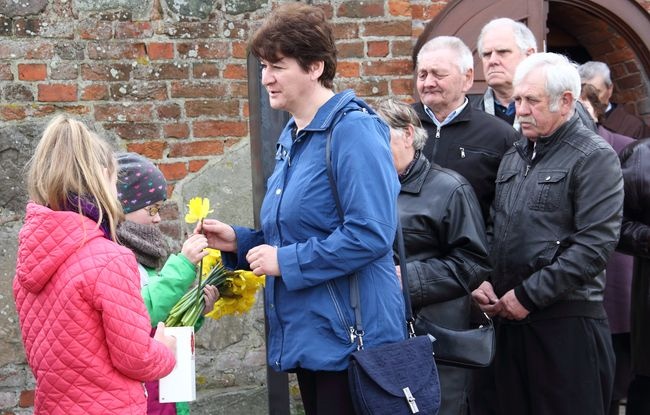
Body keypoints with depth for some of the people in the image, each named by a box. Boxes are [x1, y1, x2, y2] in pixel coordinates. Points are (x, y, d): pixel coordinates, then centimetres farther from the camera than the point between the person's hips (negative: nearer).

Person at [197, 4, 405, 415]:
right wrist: (240, 242, 6)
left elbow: (370, 234, -24)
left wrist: (286, 262, -18)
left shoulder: (353, 130, -15)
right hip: (308, 336, 9)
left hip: (349, 336, -9)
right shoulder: (292, 136, 13)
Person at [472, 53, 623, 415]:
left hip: (569, 322, -7)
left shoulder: (594, 157, -7)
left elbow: (595, 245, -16)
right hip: (512, 318, 7)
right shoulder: (515, 157, 16)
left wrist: (528, 295, -16)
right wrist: (484, 280, 4)